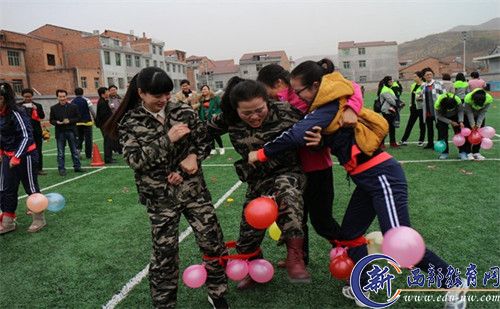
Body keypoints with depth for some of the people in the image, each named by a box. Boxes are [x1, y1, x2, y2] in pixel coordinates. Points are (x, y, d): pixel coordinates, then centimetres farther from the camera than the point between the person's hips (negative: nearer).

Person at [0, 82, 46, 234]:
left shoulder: (16, 113, -19)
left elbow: (27, 136, -22)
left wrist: (17, 157, -24)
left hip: (25, 156, -8)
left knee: (31, 187, 5)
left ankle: (39, 219, 21)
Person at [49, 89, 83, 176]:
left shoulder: (73, 106, 3)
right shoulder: (53, 108, 4)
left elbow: (78, 118, 2)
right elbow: (51, 120, 6)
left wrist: (69, 121, -13)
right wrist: (56, 122, -16)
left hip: (71, 131, 0)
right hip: (60, 132, 0)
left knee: (74, 151, 8)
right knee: (60, 153, 3)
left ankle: (77, 167, 17)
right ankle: (61, 169, 10)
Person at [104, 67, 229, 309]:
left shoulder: (182, 111, 1)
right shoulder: (130, 123, -4)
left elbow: (204, 139, 8)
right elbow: (135, 160, -15)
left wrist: (194, 156, -11)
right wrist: (167, 139, -24)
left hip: (193, 189, 2)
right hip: (160, 197, -2)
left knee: (213, 243, 5)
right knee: (164, 253, 6)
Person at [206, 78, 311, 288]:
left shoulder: (284, 111, -20)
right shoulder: (229, 119, -12)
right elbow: (205, 131, 3)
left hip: (289, 172, -3)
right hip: (259, 181, 4)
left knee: (286, 189, -42)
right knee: (247, 240, 9)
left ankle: (294, 255, -27)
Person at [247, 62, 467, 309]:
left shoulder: (329, 107, -18)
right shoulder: (328, 105, 11)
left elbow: (296, 135, -29)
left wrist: (262, 154, -19)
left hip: (382, 175, -10)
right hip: (369, 179, 10)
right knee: (349, 236, 12)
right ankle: (365, 287, 27)